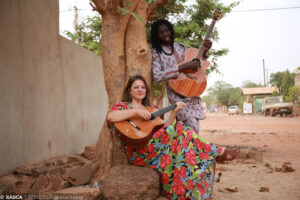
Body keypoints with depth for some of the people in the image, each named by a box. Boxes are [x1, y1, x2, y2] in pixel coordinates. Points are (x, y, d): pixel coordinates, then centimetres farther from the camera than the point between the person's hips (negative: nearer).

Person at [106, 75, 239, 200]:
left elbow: (163, 127, 13)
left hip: (155, 146, 7)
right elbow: (109, 117, -16)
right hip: (137, 152, -7)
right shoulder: (123, 106, 7)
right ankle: (213, 151, -9)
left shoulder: (151, 108, 25)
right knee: (178, 128, -21)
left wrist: (175, 111, 2)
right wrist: (136, 112, -19)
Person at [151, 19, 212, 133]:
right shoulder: (156, 53, -3)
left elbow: (195, 62, 28)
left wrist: (204, 52, 8)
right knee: (192, 126, -20)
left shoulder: (180, 47, 14)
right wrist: (184, 66, -21)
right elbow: (157, 76, -20)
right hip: (176, 93, -6)